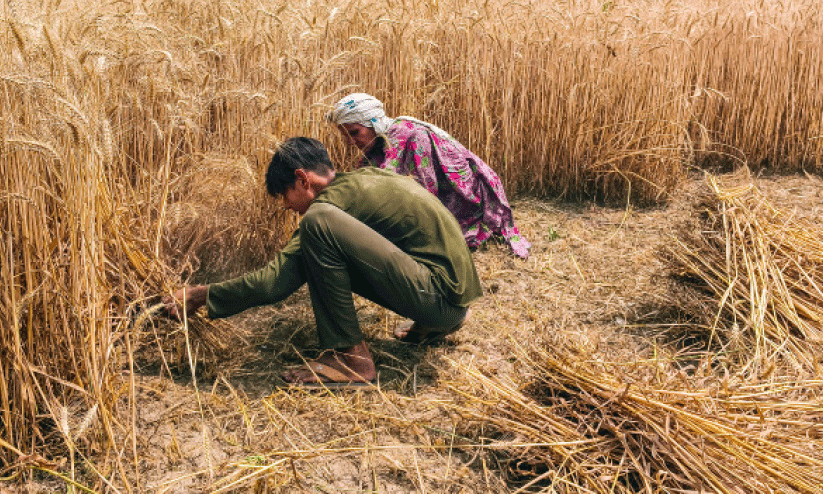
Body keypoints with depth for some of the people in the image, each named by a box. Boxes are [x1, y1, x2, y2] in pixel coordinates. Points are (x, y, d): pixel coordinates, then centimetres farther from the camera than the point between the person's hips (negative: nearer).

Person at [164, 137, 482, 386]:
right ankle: (430, 326, 19)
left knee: (319, 223, -20)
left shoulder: (335, 199, -11)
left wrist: (202, 296, -1)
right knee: (326, 260, 19)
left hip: (441, 295, -10)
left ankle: (351, 358, -11)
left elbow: (277, 281, -12)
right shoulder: (366, 177, 15)